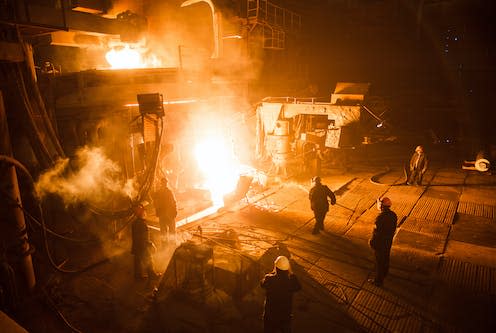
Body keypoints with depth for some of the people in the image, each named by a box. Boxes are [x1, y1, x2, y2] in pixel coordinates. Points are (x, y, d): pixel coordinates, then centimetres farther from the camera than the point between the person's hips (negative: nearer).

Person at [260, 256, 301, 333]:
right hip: (286, 313, 1)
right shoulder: (292, 279, -25)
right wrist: (291, 274, -7)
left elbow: (262, 284, -5)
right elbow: (298, 287, -2)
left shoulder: (269, 279, -29)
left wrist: (272, 272, -7)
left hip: (270, 313, -1)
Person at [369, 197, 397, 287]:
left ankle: (378, 280, 22)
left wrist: (372, 242, -10)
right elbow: (393, 228, 5)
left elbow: (376, 231, -25)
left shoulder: (380, 217, -33)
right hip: (389, 241, 8)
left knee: (379, 261, 8)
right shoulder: (393, 215, -9)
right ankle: (384, 273, 50)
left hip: (380, 242, -7)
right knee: (386, 257, 28)